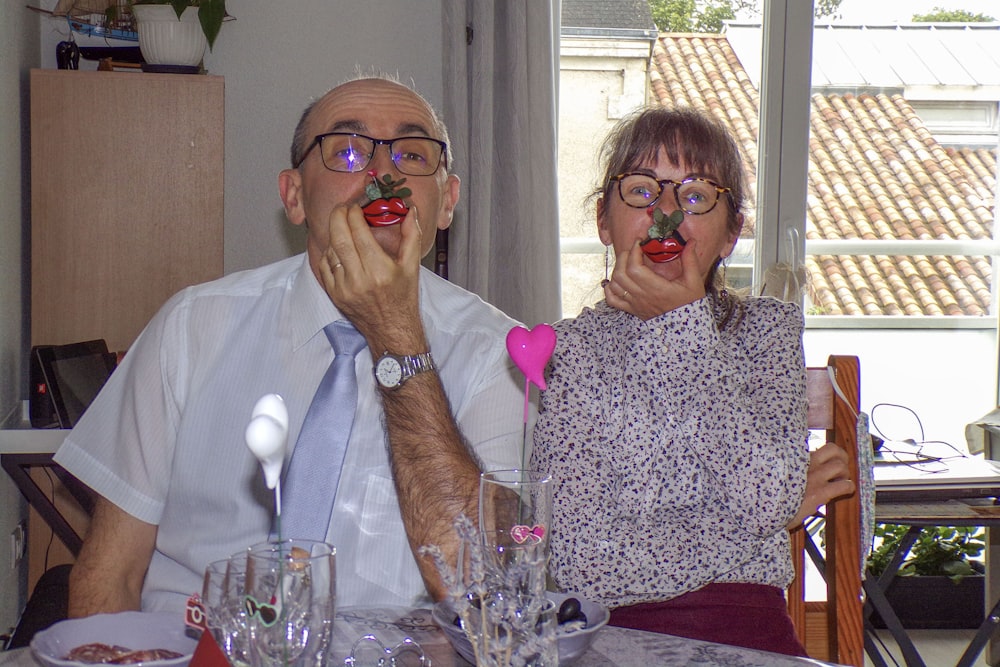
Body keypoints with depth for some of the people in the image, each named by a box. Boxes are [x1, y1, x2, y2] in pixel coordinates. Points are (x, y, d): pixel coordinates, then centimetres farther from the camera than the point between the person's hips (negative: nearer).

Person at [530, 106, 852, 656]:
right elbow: (581, 560, -10)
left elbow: (769, 496, -9)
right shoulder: (571, 348, 2)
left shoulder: (767, 328, 9)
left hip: (750, 642, 2)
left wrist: (684, 321, -6)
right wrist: (781, 510, -5)